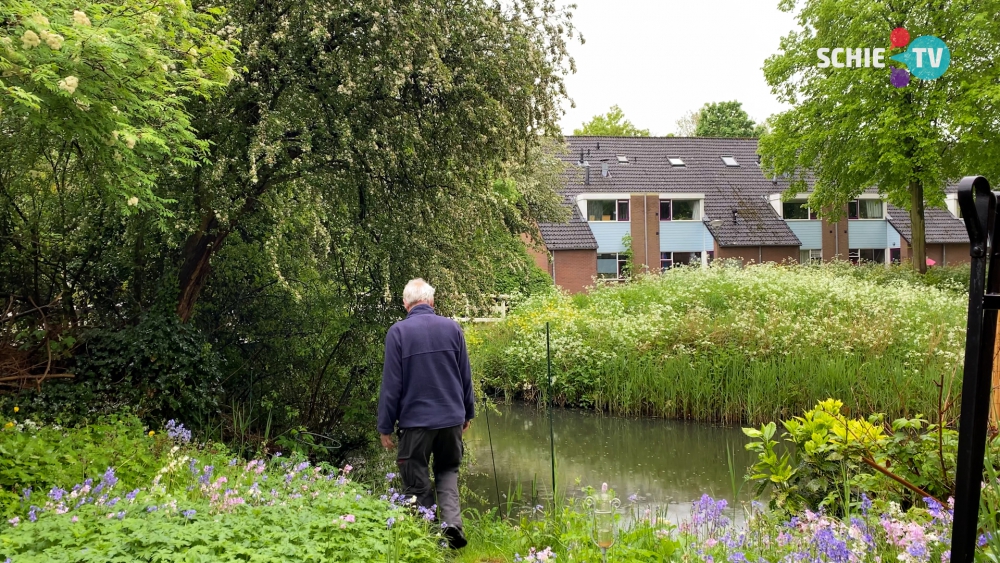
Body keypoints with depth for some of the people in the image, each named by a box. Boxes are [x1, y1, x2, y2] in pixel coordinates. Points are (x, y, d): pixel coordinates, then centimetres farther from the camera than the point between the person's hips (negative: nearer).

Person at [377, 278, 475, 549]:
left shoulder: (398, 331, -9)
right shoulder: (452, 327, 0)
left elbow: (391, 384, -9)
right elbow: (466, 376, 7)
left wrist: (385, 427, -2)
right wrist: (467, 412, 19)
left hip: (415, 420, -3)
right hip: (451, 417, 3)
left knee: (417, 484, 9)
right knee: (448, 471, 21)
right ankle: (452, 521, 0)